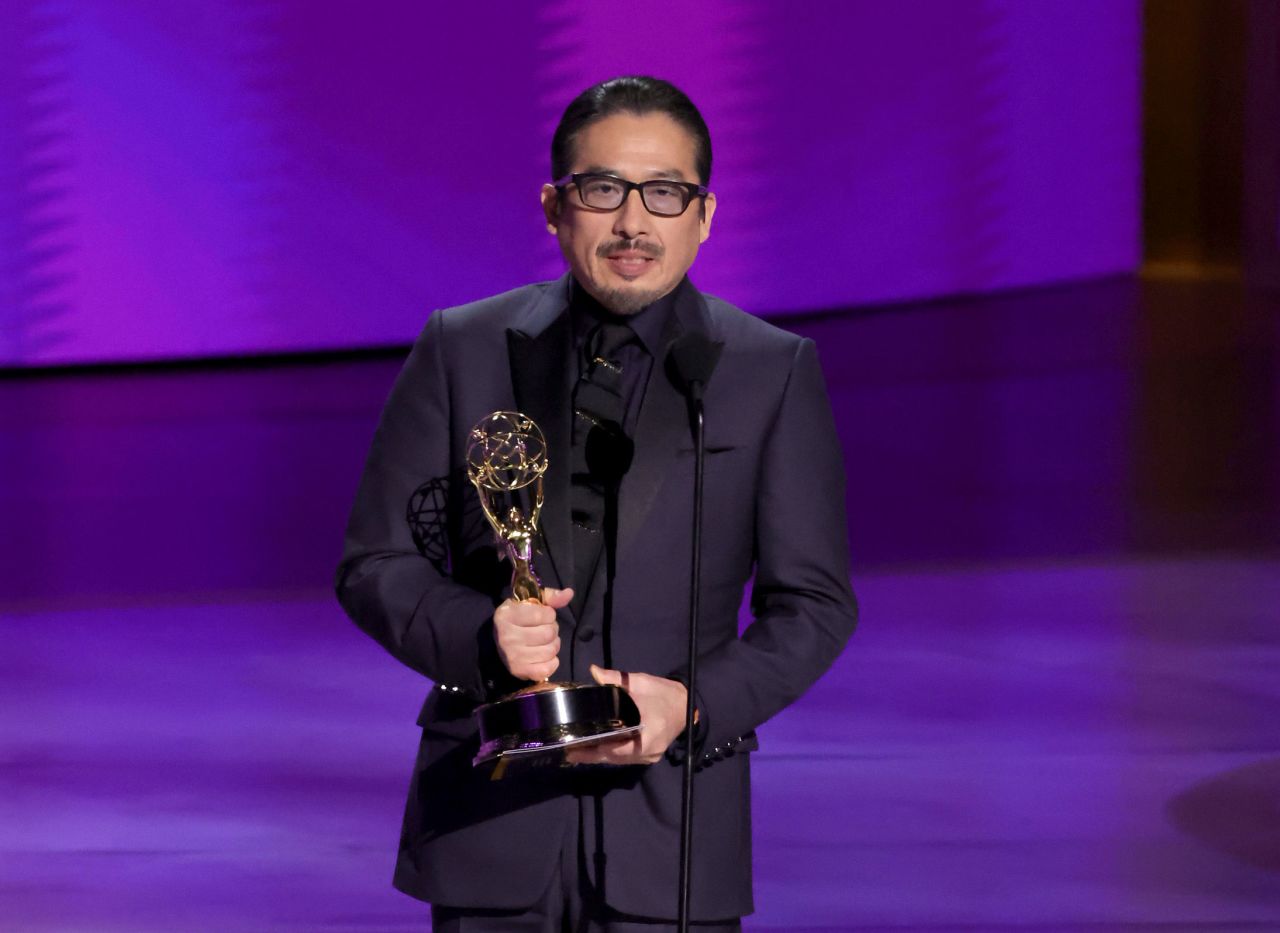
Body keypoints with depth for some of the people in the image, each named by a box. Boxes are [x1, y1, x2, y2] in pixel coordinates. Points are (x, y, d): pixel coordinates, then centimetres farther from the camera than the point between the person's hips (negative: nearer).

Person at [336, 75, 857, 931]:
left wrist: (696, 704, -14)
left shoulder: (775, 373, 5)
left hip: (672, 816, -1)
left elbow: (813, 602, 4)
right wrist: (480, 637, -14)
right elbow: (375, 562, 6)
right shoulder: (464, 350, 6)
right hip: (490, 816, 1)